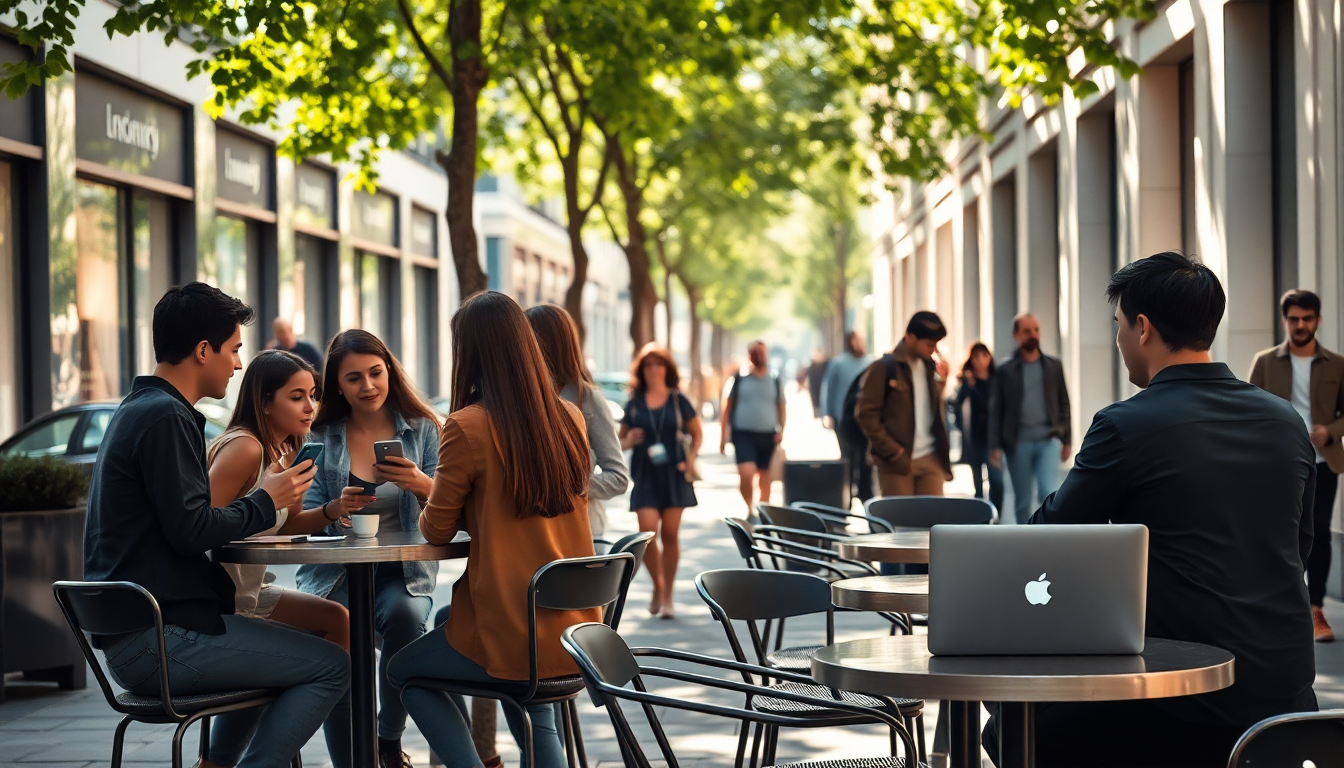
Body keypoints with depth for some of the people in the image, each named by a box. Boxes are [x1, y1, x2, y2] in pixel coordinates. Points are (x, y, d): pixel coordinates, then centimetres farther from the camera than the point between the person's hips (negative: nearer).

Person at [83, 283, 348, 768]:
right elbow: (190, 530, -21)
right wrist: (266, 502, -6)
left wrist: (265, 503, 12)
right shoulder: (165, 415, -14)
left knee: (284, 651, 31)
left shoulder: (135, 410, 18)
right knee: (331, 666, -9)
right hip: (159, 642, -10)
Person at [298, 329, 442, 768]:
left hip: (403, 571, 0)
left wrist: (422, 485, -24)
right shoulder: (321, 436, 6)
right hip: (334, 575, 0)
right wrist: (335, 508, -21)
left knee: (404, 614, -34)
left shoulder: (421, 430, 6)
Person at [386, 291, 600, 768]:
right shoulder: (569, 420, 3)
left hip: (513, 636, -6)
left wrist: (429, 490, 16)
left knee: (403, 670, 22)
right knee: (534, 721, 34)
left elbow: (436, 530, -4)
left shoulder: (467, 427, -15)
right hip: (577, 635, 6)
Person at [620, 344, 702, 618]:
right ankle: (657, 585, 12)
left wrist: (692, 457, -4)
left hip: (673, 473, 0)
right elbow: (621, 438, 14)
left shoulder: (678, 401, 4)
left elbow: (697, 433, 12)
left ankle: (667, 597, 9)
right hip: (645, 475, 0)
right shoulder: (634, 403, 6)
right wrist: (628, 441, -9)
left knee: (670, 534, 1)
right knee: (647, 531, -12)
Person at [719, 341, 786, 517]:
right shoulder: (739, 380, 6)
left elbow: (781, 408, 13)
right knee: (746, 473, -18)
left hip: (768, 435, 2)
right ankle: (749, 508, 2)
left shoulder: (775, 381, 9)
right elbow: (728, 408, 8)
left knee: (764, 477, 6)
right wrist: (723, 436, 3)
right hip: (743, 434, -2)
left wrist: (781, 430, -2)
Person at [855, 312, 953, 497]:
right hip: (897, 461, -5)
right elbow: (866, 414, -8)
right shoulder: (883, 368, -5)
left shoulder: (930, 367, 14)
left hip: (931, 459, 5)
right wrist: (892, 451, -12)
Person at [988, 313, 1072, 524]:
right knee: (1022, 501, 7)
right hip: (1018, 443, 0)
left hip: (1048, 440, 0)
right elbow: (996, 411, 2)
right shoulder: (1005, 371, 4)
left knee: (1049, 493, -16)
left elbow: (1064, 404, 10)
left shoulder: (1054, 366, 8)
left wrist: (1067, 440, 5)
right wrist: (995, 447, -5)